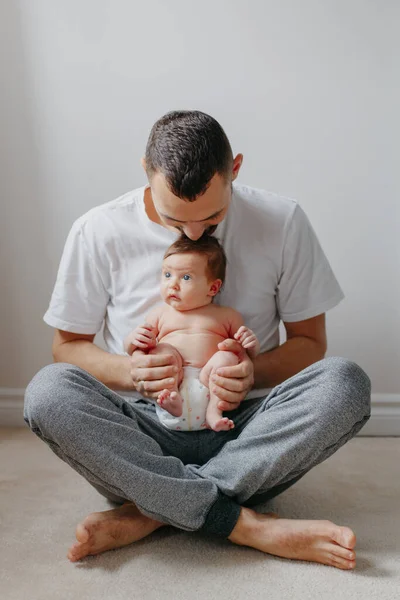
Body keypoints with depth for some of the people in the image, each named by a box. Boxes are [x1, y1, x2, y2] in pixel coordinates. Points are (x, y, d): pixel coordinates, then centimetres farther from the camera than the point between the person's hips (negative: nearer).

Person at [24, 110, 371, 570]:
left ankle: (149, 513, -21)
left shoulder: (282, 221, -3)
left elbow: (310, 341, 4)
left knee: (347, 382, -26)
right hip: (144, 436, 0)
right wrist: (130, 372, -17)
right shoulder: (99, 231, -4)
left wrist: (254, 372, -17)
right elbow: (67, 345, 4)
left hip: (243, 430, 1)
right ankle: (249, 525, -26)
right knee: (47, 392, -28)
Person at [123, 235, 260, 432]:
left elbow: (250, 355, 18)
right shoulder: (160, 314, 21)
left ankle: (214, 411, -22)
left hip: (209, 386, -1)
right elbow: (130, 349, 21)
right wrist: (134, 339, -4)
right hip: (169, 384, 1)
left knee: (226, 356, -23)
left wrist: (251, 345, -6)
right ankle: (171, 401, -36)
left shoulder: (227, 316, 17)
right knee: (165, 351, -20)